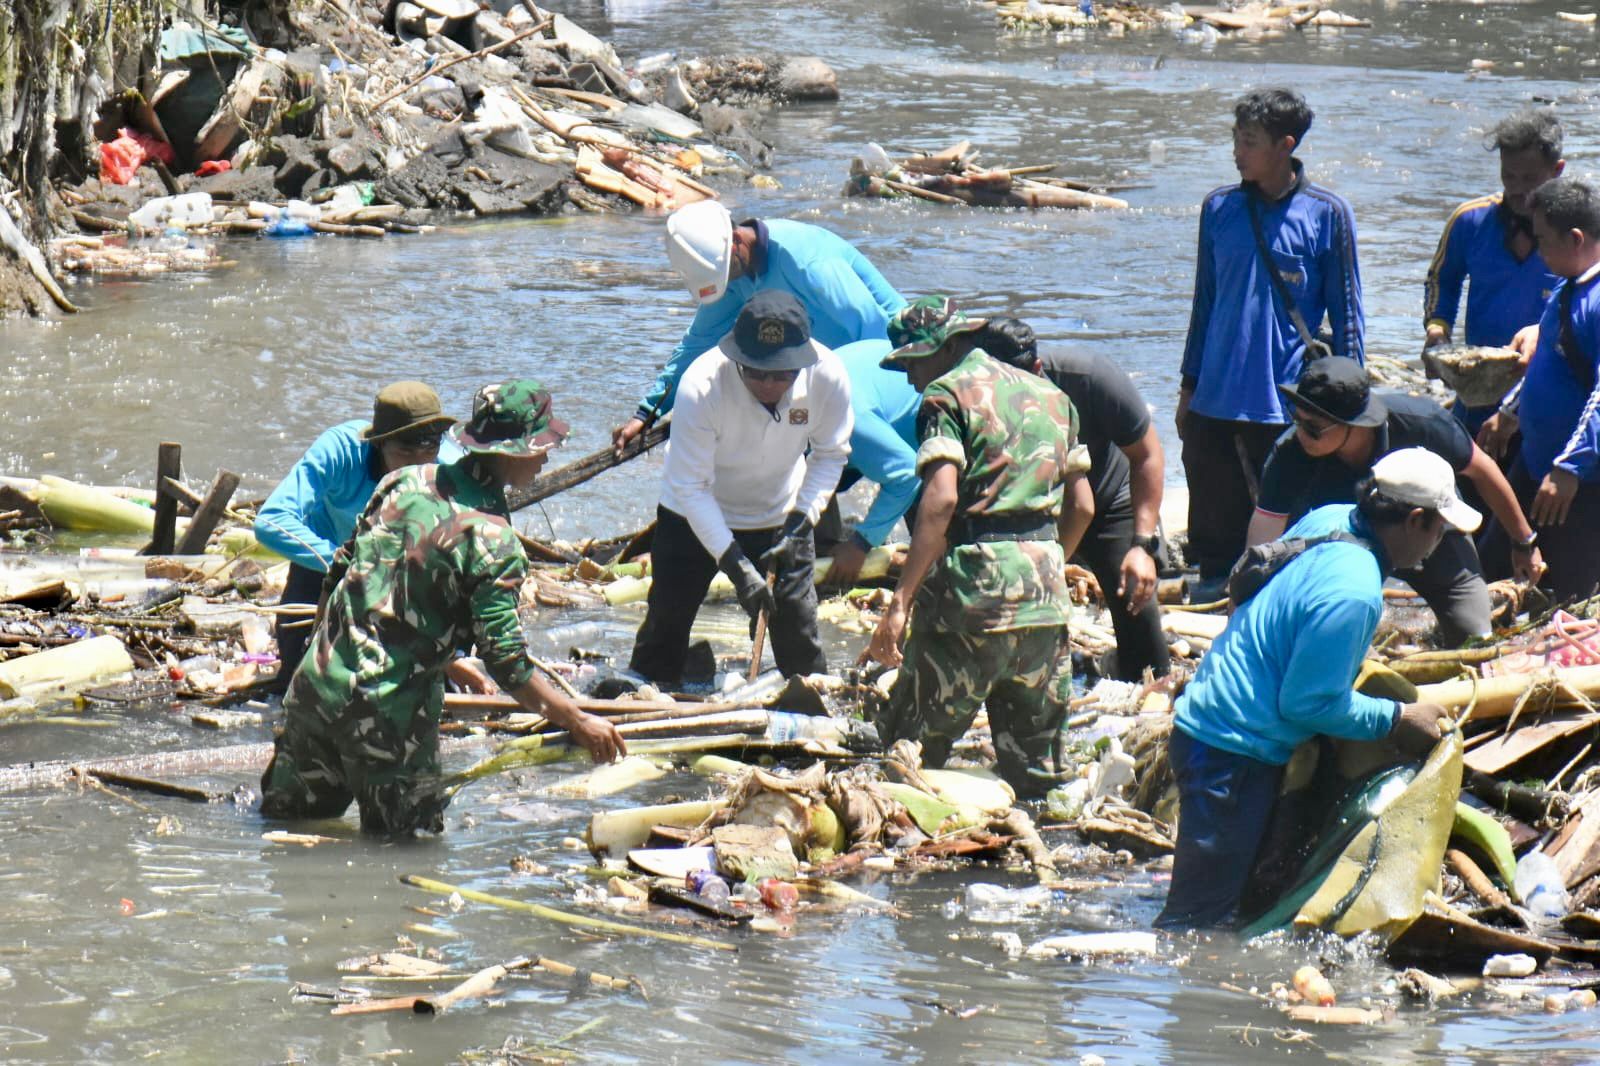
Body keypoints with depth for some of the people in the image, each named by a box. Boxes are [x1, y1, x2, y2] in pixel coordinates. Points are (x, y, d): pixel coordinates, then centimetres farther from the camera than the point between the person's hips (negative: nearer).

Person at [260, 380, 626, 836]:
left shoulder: (407, 481, 3)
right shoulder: (492, 542, -15)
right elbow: (507, 662, -17)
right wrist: (579, 723, -9)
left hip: (317, 683, 6)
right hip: (389, 710, -6)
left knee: (293, 814, 23)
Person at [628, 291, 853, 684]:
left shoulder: (827, 378, -27)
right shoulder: (701, 387, -35)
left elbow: (830, 455, -7)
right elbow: (690, 488, -28)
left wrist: (800, 524, -20)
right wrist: (735, 565, -34)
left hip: (780, 515, 2)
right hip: (694, 517, -2)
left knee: (798, 632, 0)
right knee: (666, 625, 3)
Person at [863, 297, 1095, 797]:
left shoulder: (948, 394, -1)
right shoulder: (1051, 394, 20)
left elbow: (941, 499, -15)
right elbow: (1081, 506, 19)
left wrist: (900, 602, -19)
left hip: (976, 584, -6)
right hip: (1046, 589, 6)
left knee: (906, 754, 2)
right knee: (1033, 775, 10)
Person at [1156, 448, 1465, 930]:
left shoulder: (1330, 520, 3)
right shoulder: (1353, 594, -26)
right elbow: (1308, 703, -20)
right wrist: (1396, 720, -9)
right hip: (1231, 756, -11)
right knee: (1202, 918, -8)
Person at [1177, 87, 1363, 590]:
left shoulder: (1326, 214, -4)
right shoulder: (1219, 208, 7)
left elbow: (1346, 312, 0)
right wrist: (1189, 384, 15)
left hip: (1290, 405, -4)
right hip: (1216, 402, 4)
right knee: (1215, 531, 7)